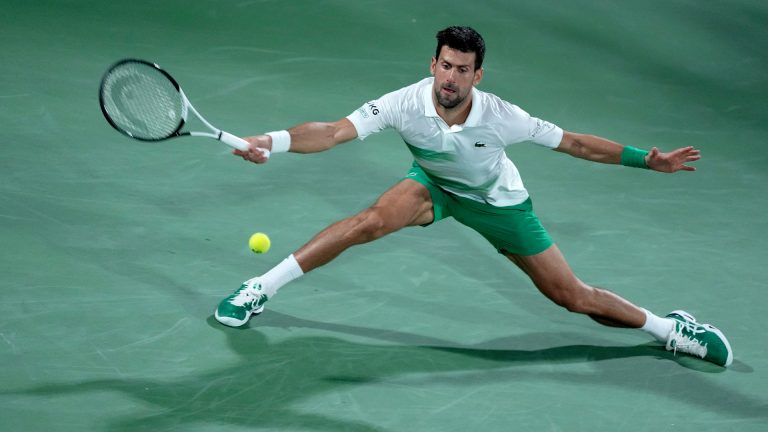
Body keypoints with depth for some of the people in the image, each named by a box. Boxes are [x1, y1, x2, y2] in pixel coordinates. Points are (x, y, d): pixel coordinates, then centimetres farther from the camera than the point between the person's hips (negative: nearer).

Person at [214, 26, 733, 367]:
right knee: (373, 221, -31)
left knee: (574, 297, -3)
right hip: (434, 185, 0)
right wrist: (272, 141, -57)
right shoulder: (405, 104, -31)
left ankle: (669, 328, 22)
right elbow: (334, 132, -41)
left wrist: (648, 159, -23)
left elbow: (574, 142, -20)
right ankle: (260, 289, -18)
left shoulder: (500, 117, -31)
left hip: (498, 199, 0)